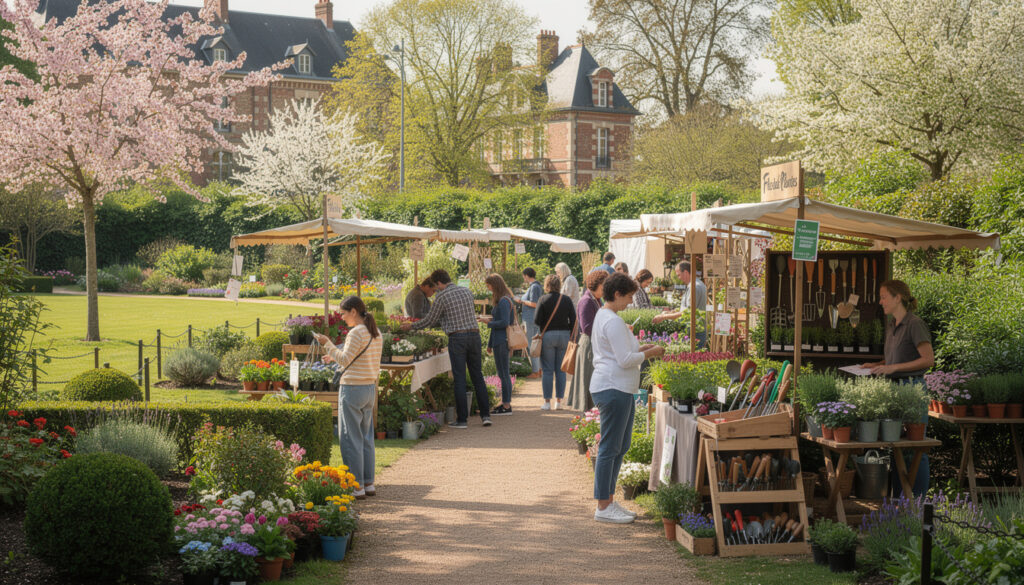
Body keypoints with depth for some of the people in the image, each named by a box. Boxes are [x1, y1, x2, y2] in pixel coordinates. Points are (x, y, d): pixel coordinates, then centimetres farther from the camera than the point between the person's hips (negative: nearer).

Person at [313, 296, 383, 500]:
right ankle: (368, 484, 17)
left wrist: (327, 344, -11)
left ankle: (356, 486, 0)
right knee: (365, 436, 14)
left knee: (350, 438, -2)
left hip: (352, 389, -9)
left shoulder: (356, 333, -16)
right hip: (370, 388, 9)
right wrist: (336, 357, 19)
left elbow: (345, 360, -16)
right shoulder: (375, 333, 11)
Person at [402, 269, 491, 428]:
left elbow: (430, 320, 2)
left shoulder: (442, 297, -5)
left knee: (459, 379, 0)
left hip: (457, 338, -5)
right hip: (474, 334, 5)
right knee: (477, 376, 11)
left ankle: (462, 419, 1)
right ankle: (485, 415, 9)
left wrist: (411, 326, 18)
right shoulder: (467, 291, 11)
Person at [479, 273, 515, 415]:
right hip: (499, 341, 10)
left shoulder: (503, 301, -15)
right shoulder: (500, 300, 15)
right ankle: (506, 403, 20)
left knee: (503, 374, -6)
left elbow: (504, 322, -22)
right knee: (503, 373, 14)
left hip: (501, 341, -10)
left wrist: (488, 322, -10)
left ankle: (506, 406, -2)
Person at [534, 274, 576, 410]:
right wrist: (567, 331, 13)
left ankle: (547, 402, 3)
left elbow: (536, 320, -9)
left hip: (548, 335, -3)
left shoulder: (543, 300, -7)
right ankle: (558, 401, 11)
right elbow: (573, 321, 1)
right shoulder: (567, 300, 2)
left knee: (547, 370, 3)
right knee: (561, 370, 9)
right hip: (564, 336, 3)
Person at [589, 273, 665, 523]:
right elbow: (625, 360, -19)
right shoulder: (613, 321, -16)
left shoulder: (602, 316, 18)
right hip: (613, 389, -11)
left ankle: (608, 501, 22)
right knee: (609, 448, -5)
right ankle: (603, 508, 0)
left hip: (619, 390, 11)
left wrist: (641, 348, 14)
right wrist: (650, 353, -4)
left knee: (620, 447, 16)